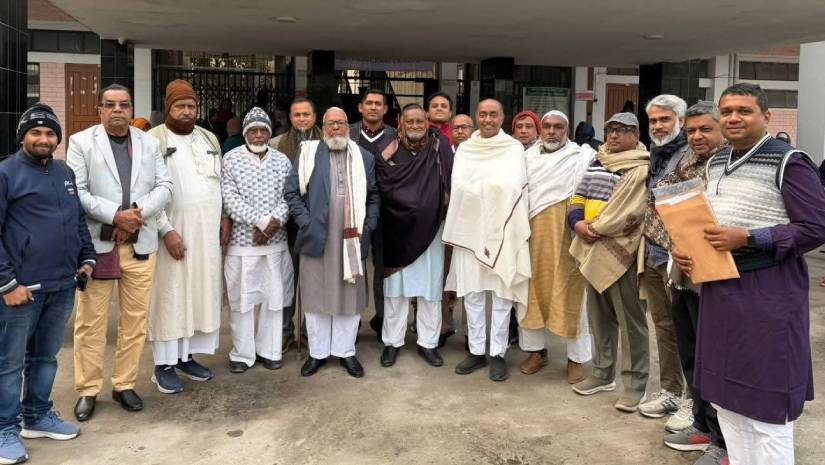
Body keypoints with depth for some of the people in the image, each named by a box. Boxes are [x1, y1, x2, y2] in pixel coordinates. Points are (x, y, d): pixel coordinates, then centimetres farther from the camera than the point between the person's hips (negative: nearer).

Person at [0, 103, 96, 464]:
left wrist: (87, 258, 12)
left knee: (46, 356, 16)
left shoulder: (65, 173, 13)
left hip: (63, 285, 6)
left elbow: (79, 220, 22)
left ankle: (38, 415, 30)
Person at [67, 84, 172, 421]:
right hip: (96, 243, -3)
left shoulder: (150, 143, 11)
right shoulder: (81, 142, 0)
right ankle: (87, 390, 16)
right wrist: (114, 215, -18)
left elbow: (164, 187, 4)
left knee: (135, 320, 8)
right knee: (91, 321, 3)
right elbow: (76, 191, -9)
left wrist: (139, 214, -12)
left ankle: (124, 385, 21)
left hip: (140, 244, 3)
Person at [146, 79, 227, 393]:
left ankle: (187, 355, 22)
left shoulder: (209, 139, 11)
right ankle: (164, 364, 11)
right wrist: (166, 230, -17)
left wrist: (225, 218, 8)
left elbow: (221, 182, 17)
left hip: (208, 232, 6)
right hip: (173, 232, -5)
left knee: (201, 293, 9)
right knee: (170, 296, 1)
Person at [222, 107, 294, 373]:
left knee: (273, 296, 8)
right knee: (241, 298, 3)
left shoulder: (282, 161, 8)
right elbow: (230, 198, -10)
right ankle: (242, 353, 16)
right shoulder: (231, 159, -2)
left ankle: (269, 350, 21)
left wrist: (275, 222, -15)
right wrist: (261, 220, -17)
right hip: (242, 240, -3)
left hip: (275, 241, 3)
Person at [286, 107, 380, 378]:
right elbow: (292, 191, 1)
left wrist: (367, 226, 1)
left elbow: (374, 196, 11)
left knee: (350, 296, 8)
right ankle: (318, 352, 20)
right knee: (316, 295, 7)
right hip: (317, 237, -1)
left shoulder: (364, 157, 10)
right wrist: (305, 223, -6)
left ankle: (345, 351, 21)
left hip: (352, 240, 1)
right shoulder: (308, 153, 5)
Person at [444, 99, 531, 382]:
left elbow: (512, 186, -9)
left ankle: (498, 353, 11)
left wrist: (477, 187, -8)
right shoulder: (464, 150, 10)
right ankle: (476, 351, 17)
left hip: (502, 230, -3)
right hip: (469, 229, 3)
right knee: (471, 292, 6)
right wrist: (492, 187, -5)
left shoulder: (514, 148, 2)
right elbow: (458, 186, 1)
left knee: (502, 293, 1)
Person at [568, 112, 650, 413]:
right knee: (598, 315, 15)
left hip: (621, 252, -7)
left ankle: (635, 384, 7)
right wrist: (577, 222, -5)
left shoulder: (642, 170, -8)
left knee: (630, 319, -1)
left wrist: (596, 227, -12)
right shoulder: (596, 164, 16)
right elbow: (579, 198, 15)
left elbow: (628, 212, -18)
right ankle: (602, 373, 28)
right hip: (592, 251, 8)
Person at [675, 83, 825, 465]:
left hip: (767, 292, -7)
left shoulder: (788, 162, -9)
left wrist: (748, 239, -20)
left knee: (767, 409, 1)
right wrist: (686, 250, 3)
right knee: (725, 397, 15)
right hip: (719, 288, 7)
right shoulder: (716, 163, 13)